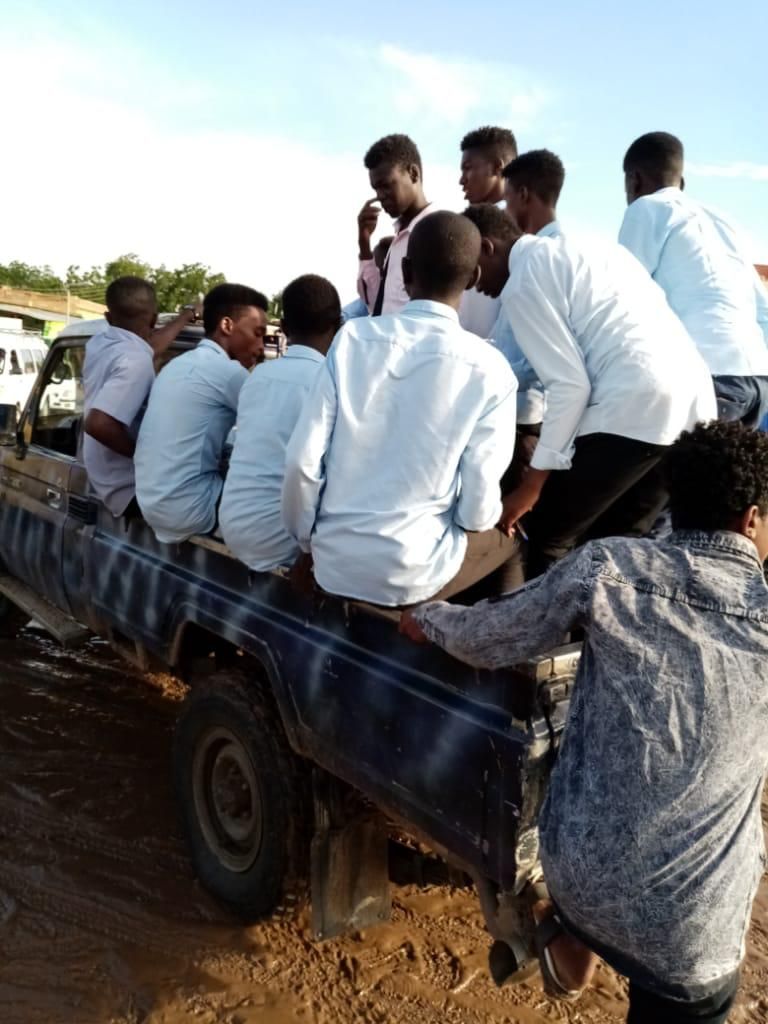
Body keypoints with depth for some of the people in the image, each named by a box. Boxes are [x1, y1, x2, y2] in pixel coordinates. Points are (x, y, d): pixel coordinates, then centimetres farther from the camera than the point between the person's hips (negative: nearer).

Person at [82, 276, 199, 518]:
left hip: (106, 478, 10)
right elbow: (97, 424, -34)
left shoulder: (99, 342, 5)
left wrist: (184, 318, 40)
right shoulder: (135, 361, -24)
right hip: (129, 488, -10)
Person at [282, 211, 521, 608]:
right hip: (410, 574, -2)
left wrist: (305, 540, 10)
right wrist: (487, 516, 15)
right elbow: (477, 510, -9)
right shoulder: (489, 371, -9)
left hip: (333, 565, 3)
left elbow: (302, 461, -7)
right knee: (511, 539, 25)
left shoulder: (352, 338, -4)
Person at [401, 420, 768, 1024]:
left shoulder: (609, 568, -10)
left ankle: (571, 941, 43)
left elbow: (487, 641, -1)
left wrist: (427, 617, 19)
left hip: (576, 872, 2)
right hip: (691, 933, -1)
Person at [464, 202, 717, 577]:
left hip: (637, 405, -9)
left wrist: (532, 481, -3)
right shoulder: (573, 248, 24)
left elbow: (570, 384, -9)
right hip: (694, 394, 9)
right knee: (617, 540, 18)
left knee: (549, 536, 4)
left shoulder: (522, 283, -2)